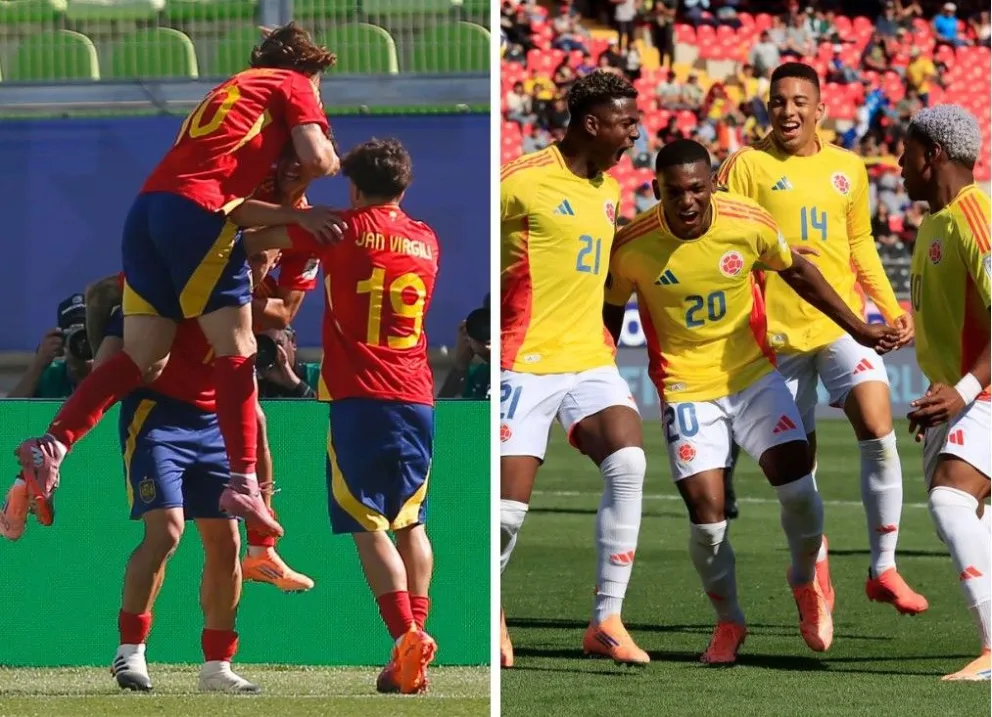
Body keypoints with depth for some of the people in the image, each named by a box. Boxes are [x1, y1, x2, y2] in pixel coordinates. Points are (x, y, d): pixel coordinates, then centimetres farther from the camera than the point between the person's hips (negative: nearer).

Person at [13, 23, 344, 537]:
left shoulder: (226, 94, 33)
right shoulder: (292, 86, 13)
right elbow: (316, 158, -1)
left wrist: (297, 216, 11)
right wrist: (335, 161, 22)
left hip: (146, 211, 7)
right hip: (196, 212, -7)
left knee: (144, 359, 4)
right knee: (237, 350, -3)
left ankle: (53, 444, -11)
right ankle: (243, 482, -9)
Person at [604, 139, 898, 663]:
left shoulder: (748, 223, -13)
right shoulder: (632, 247, -16)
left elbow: (796, 272, 7)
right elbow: (610, 311, 2)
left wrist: (856, 327, 11)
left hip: (754, 374, 2)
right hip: (686, 388, -1)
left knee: (797, 488, -11)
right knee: (707, 515, -10)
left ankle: (805, 582, 22)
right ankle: (728, 622, 17)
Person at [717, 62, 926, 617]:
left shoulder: (849, 169, 11)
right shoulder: (748, 166, 0)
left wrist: (893, 309, 15)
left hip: (842, 324, 2)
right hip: (778, 332, -2)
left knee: (878, 429, -14)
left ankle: (884, 569, -5)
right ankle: (815, 563, 26)